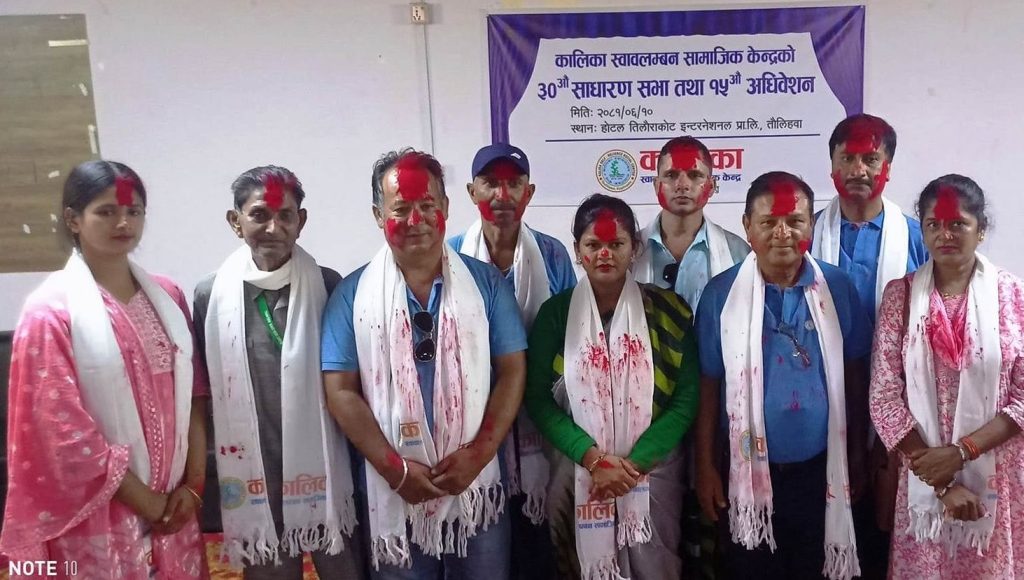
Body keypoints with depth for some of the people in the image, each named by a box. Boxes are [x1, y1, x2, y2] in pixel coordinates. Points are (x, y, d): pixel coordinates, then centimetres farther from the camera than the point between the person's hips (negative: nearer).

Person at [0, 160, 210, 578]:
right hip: (97, 516, -4)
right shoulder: (51, 310, -11)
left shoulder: (167, 296, 4)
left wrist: (193, 484, -2)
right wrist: (145, 501, -11)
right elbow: (62, 428, -13)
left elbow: (194, 394, 6)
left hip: (173, 507, 5)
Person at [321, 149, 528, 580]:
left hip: (476, 483, 1)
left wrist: (478, 453, -12)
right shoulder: (353, 294, -2)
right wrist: (394, 468, -12)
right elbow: (341, 391, -4)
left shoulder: (486, 282, 0)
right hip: (392, 490, 0)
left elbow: (512, 371, -1)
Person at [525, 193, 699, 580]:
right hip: (576, 472, 1)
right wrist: (593, 458, -15)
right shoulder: (555, 313, 0)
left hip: (652, 471, 0)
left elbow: (687, 397, -5)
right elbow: (538, 398, -5)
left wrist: (634, 462, -13)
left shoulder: (668, 311, -1)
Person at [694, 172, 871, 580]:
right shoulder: (721, 293, -8)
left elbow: (854, 377, 3)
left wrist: (858, 455, 7)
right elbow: (709, 386, -4)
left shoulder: (838, 288, -5)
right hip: (749, 468, -1)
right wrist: (705, 467, -3)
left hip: (820, 467, 1)